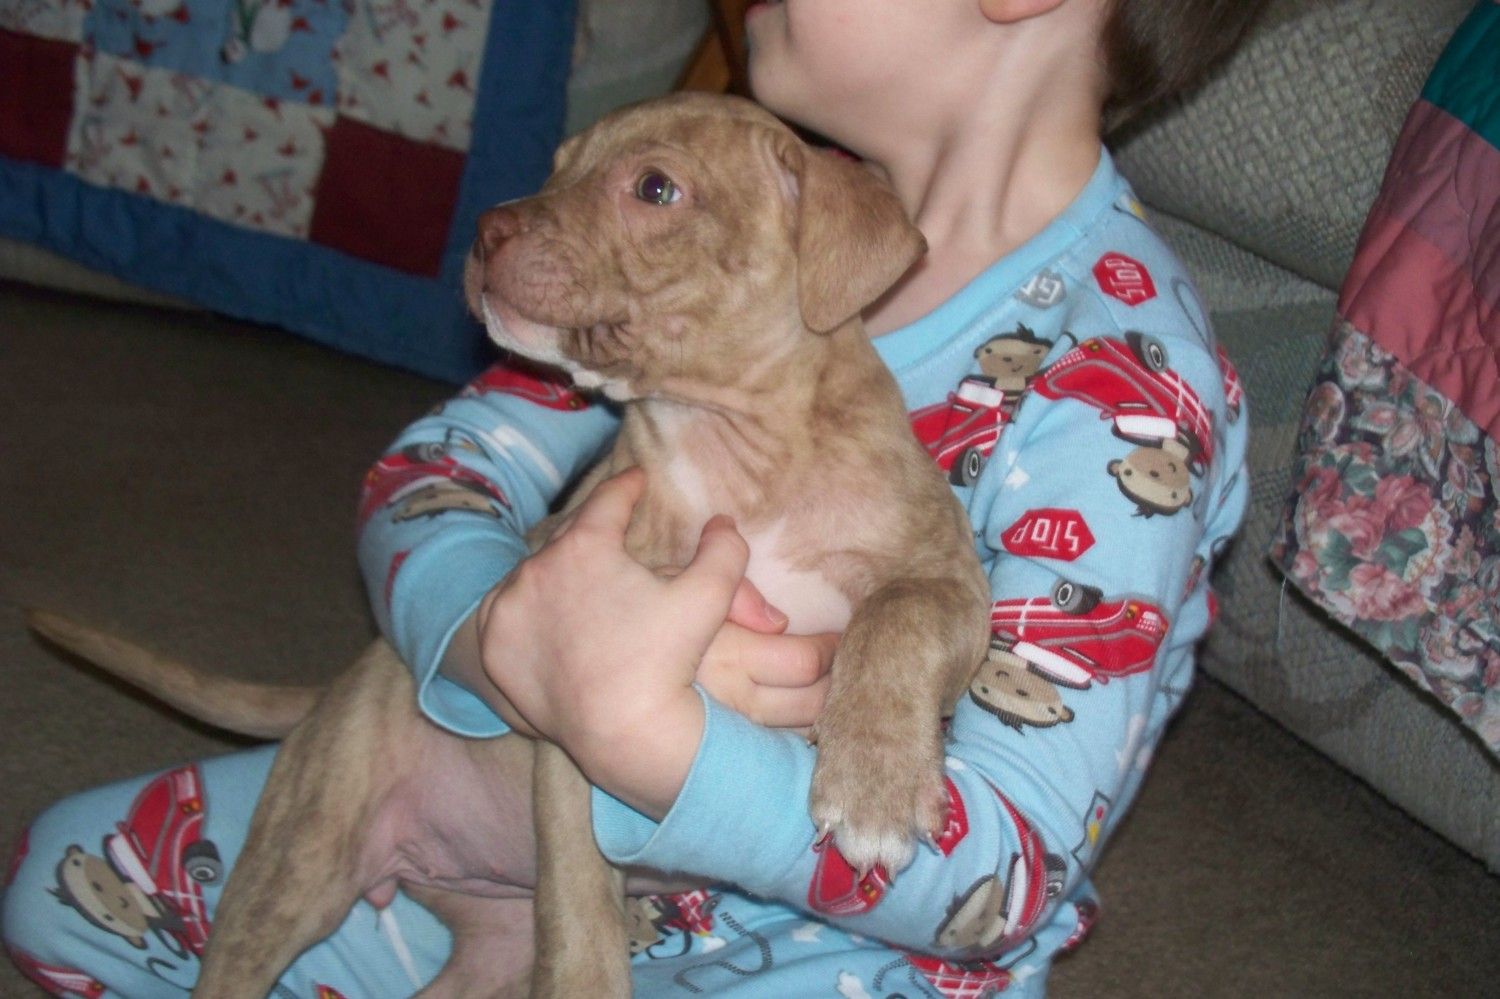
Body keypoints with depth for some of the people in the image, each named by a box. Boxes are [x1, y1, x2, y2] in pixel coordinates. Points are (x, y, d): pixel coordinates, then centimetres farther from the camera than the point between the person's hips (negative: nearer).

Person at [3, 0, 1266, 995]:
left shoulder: (1122, 398, -26)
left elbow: (1004, 878, -28)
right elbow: (430, 469, -6)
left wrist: (637, 726, -41)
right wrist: (503, 637, -30)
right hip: (542, 829, 6)